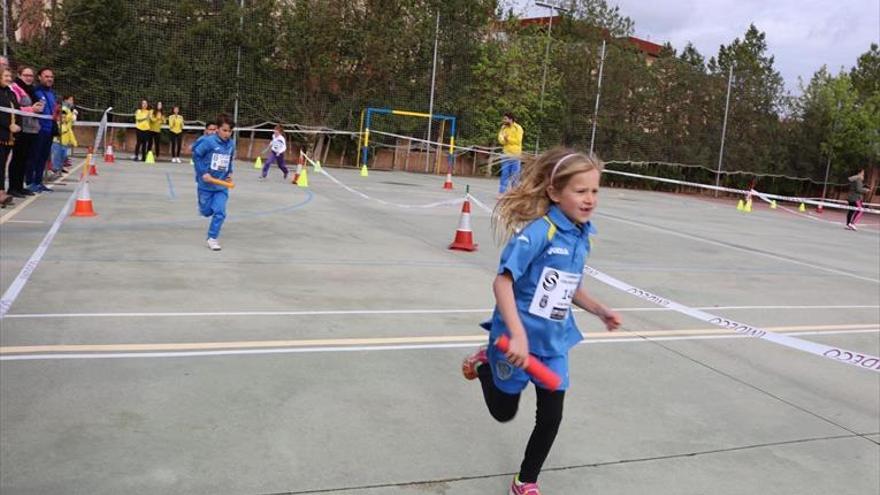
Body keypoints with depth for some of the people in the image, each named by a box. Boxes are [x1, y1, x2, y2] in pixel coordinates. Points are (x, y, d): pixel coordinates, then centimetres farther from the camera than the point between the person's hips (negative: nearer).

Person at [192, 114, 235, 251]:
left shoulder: (231, 144, -1)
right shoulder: (208, 141, -17)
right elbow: (196, 155, -11)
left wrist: (229, 172, 4)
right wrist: (203, 173, -17)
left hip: (222, 185, 3)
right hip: (206, 184, -3)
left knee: (220, 212, -9)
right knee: (206, 212, 13)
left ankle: (212, 238, 4)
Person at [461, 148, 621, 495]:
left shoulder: (581, 236, 1)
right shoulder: (540, 231, -24)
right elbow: (502, 281, -29)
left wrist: (600, 310, 4)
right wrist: (517, 335, -35)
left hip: (553, 340, 6)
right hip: (518, 339, -6)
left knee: (551, 418, 8)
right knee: (504, 412, 16)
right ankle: (484, 364, 46)